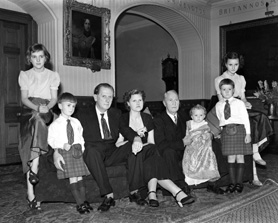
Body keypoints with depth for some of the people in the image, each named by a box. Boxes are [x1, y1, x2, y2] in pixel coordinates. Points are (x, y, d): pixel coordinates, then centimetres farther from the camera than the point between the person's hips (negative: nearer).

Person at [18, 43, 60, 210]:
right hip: (29, 112, 0)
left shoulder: (53, 76, 15)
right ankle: (31, 193, -29)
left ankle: (33, 170, -33)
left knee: (38, 119, -35)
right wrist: (37, 107, -14)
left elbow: (54, 98, 6)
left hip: (46, 113, 0)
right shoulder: (25, 75, 15)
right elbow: (24, 99, 5)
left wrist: (46, 108, -15)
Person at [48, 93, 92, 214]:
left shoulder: (76, 122, 15)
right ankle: (80, 203, -3)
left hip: (77, 150, 4)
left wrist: (82, 147, 4)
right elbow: (51, 140, -1)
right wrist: (62, 145, -15)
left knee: (79, 176, 3)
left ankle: (84, 201, 8)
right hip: (64, 152, -4)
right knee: (72, 178, -7)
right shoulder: (55, 124, 2)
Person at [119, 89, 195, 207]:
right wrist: (135, 139, -32)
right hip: (129, 156, -3)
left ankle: (152, 193, -48)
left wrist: (141, 144, -14)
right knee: (151, 150, -34)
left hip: (146, 153, 3)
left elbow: (152, 142, 10)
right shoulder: (123, 119, 5)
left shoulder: (147, 118, 15)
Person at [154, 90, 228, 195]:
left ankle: (212, 184, -7)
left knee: (214, 144, -7)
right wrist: (182, 143, -23)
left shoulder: (184, 116, 13)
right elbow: (161, 144, -17)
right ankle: (182, 186, -35)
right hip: (173, 153, -6)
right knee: (168, 151, -39)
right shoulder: (159, 120, -8)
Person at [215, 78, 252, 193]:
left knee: (240, 157, 1)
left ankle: (239, 182, 9)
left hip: (239, 129, -2)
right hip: (226, 131, 2)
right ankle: (232, 183, 10)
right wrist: (221, 131, 7)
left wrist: (248, 133, -3)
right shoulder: (218, 105, 10)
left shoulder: (239, 103, 2)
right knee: (230, 158, 3)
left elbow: (245, 118, 1)